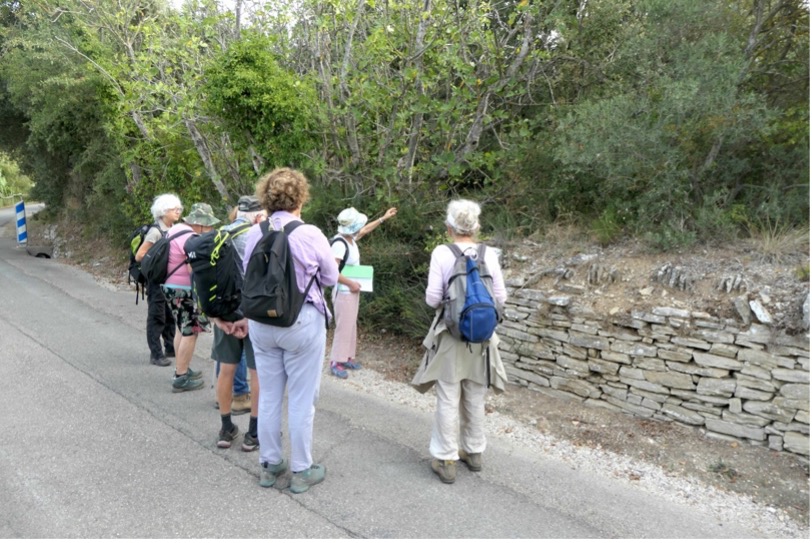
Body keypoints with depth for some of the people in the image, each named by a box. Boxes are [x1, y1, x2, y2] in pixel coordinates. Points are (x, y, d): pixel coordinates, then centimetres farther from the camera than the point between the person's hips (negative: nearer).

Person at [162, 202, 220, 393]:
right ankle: (182, 378, 4)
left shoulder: (176, 229, 9)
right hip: (183, 291, -10)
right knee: (190, 332, -2)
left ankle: (181, 369, 33)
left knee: (183, 329, 22)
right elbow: (194, 270, -25)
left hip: (170, 286, 10)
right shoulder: (190, 238, -21)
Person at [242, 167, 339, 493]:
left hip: (261, 322, 5)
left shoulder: (254, 234, -2)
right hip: (302, 322, -4)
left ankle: (269, 465, 28)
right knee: (301, 400, 7)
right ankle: (301, 471, 19)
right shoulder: (310, 234, -14)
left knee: (269, 396, 15)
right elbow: (331, 277, -2)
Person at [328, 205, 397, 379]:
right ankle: (336, 362, 7)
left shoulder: (351, 238, 2)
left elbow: (366, 229, 22)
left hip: (352, 291, 9)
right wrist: (351, 283, -22)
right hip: (344, 292, -9)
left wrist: (384, 217, 25)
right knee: (344, 326, -3)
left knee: (351, 325, 15)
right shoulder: (339, 244, -25)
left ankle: (347, 357, 26)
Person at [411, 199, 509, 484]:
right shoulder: (490, 255, -4)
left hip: (450, 334, -3)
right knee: (475, 398, 16)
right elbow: (500, 298, -1)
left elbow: (433, 298, -12)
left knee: (449, 399, 6)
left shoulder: (442, 253, -11)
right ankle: (473, 452, 30)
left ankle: (445, 460, 13)